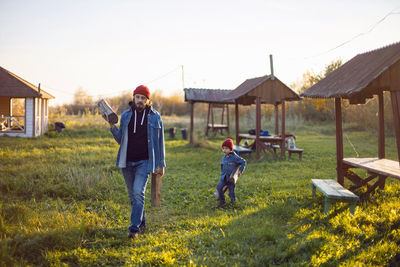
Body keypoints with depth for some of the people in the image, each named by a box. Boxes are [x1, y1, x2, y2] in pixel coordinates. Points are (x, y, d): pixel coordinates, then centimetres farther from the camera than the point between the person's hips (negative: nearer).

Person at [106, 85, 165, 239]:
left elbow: (160, 142, 5)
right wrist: (112, 126, -6)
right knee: (132, 195, 11)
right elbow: (121, 140, 10)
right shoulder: (126, 116, 7)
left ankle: (135, 228, -12)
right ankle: (141, 223, 28)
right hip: (127, 162, 4)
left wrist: (161, 164, 4)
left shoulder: (155, 117, 1)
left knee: (138, 192, -16)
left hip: (144, 162, -4)